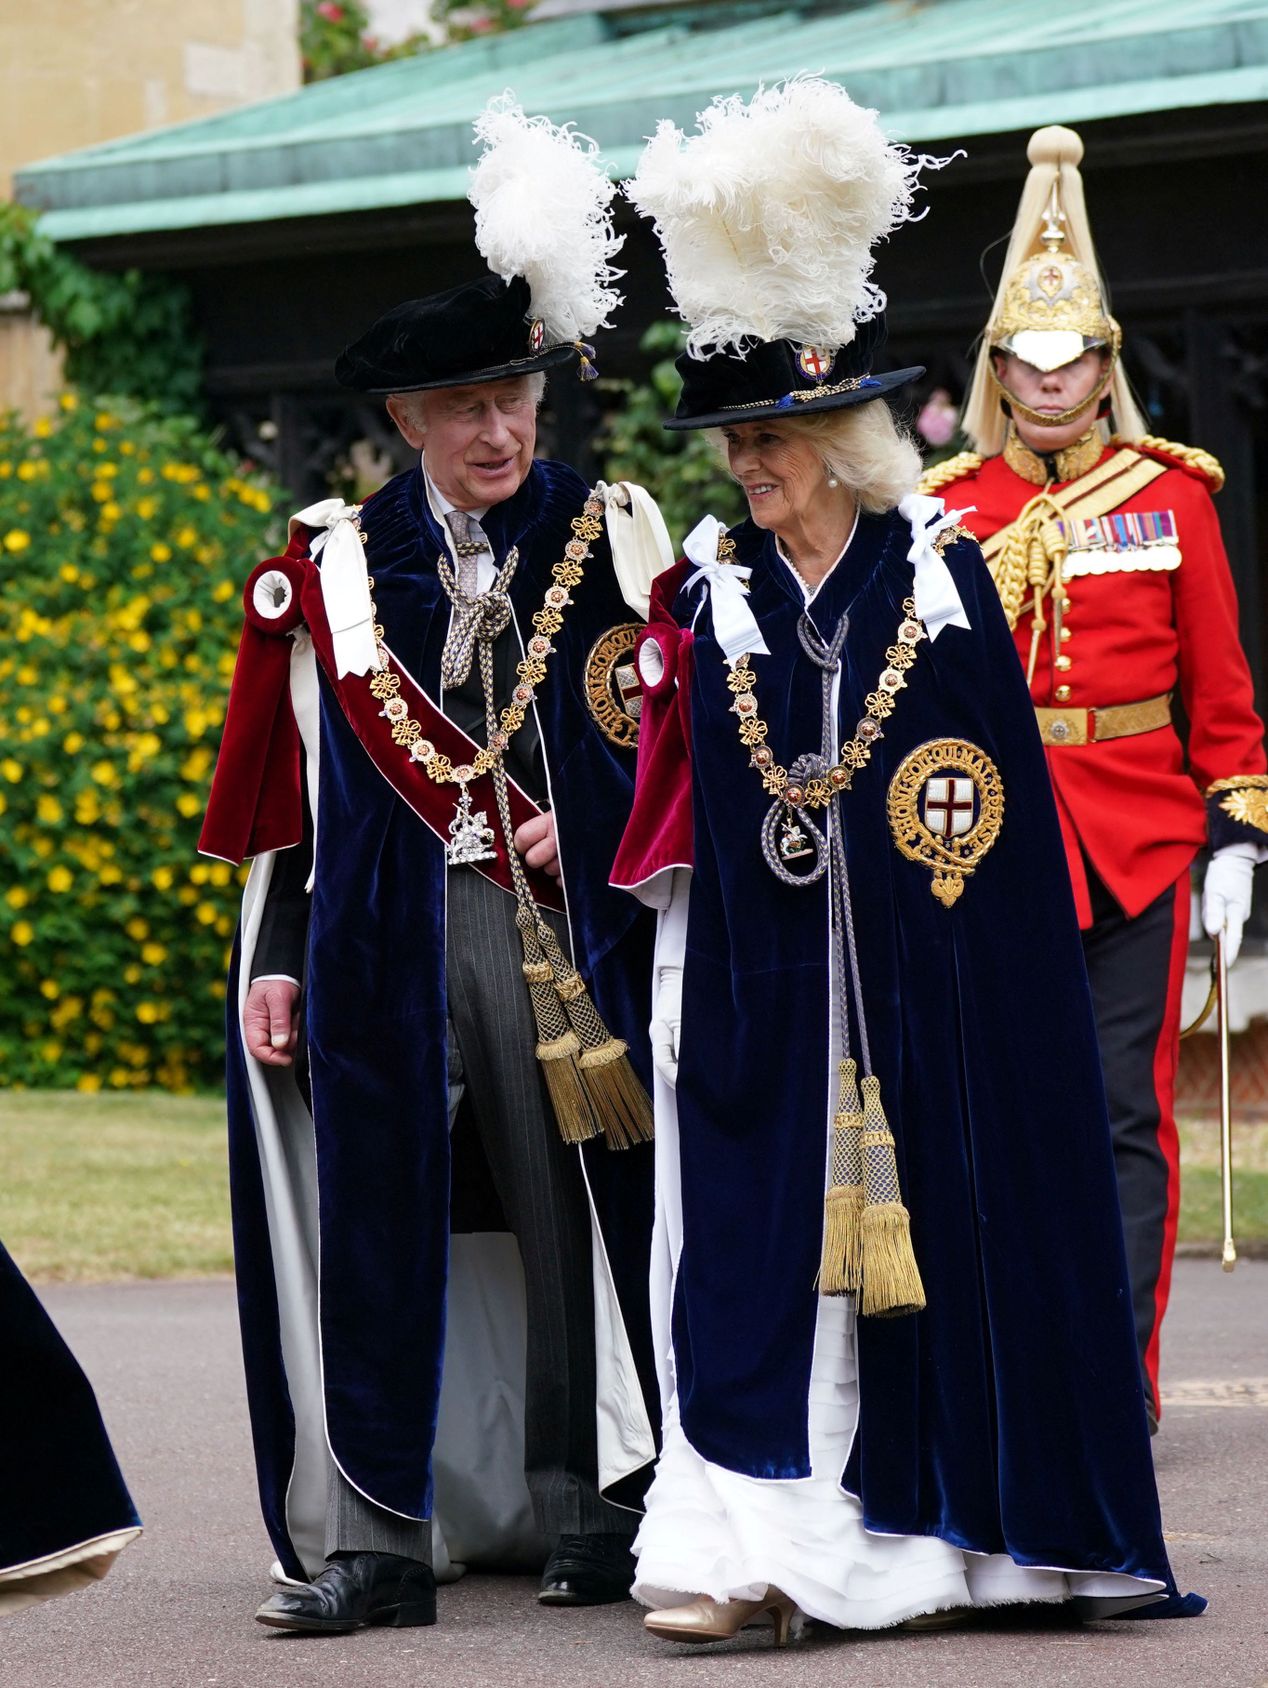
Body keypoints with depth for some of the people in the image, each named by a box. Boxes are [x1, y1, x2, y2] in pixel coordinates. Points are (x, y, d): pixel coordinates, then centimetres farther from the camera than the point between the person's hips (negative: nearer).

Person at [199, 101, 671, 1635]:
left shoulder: (614, 542, 5)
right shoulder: (331, 567, 7)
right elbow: (288, 785, 9)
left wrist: (593, 830, -8)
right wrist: (272, 959, 4)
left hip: (564, 931, -1)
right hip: (382, 944, 1)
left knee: (576, 1209, 2)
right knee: (373, 1218, -3)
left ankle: (587, 1512, 13)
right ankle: (372, 1539, 1)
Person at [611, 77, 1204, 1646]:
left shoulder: (941, 573, 1)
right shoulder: (710, 589, 6)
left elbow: (1007, 792, 2)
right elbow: (672, 798, 9)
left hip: (918, 984, -1)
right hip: (759, 984, 1)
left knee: (937, 1226, 5)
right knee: (752, 1244, -6)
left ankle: (938, 1527, 16)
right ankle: (749, 1546, -7)